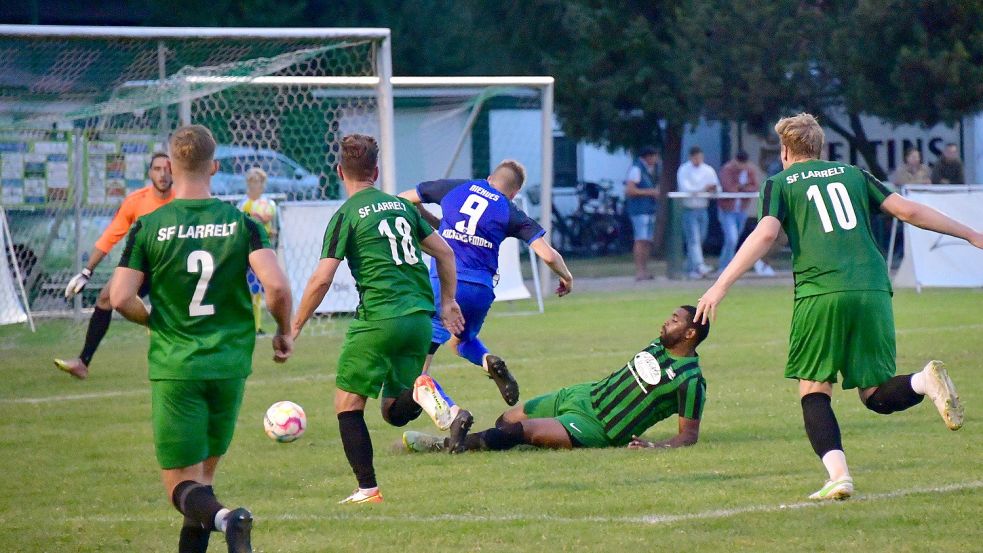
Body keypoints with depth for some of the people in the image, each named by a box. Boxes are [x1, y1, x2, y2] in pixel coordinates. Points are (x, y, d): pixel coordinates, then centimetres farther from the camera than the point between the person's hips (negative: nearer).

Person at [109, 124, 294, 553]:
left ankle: (224, 518, -31)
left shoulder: (148, 227, -5)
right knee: (204, 472, 19)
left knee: (181, 483, -1)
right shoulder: (242, 223, -2)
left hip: (174, 368, -2)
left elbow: (120, 298, -9)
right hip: (229, 365, 2)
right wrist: (284, 333, 5)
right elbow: (276, 286, -13)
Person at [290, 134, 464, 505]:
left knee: (348, 404, 8)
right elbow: (444, 253, 18)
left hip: (379, 318, -6)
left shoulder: (347, 215, -3)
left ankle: (367, 489, 0)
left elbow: (322, 279, -9)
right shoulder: (401, 206, 16)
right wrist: (448, 301, 27)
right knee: (395, 412, 14)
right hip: (420, 317, 6)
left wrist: (295, 327, -1)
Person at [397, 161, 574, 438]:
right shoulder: (511, 213, 10)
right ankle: (489, 362, 2)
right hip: (481, 289, 2)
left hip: (443, 281, -2)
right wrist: (567, 277, 24)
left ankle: (450, 416, -27)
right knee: (461, 340, 35)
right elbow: (548, 255, 3)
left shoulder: (455, 187, 13)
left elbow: (404, 200, 21)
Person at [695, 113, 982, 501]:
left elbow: (766, 233, -4)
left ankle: (838, 474, -14)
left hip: (820, 293, -3)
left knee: (814, 391, 8)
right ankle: (925, 381, -24)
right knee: (876, 395, 10)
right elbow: (907, 210, 15)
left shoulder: (780, 183, 13)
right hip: (873, 290, 3)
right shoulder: (851, 174, 21)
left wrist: (722, 285, -8)